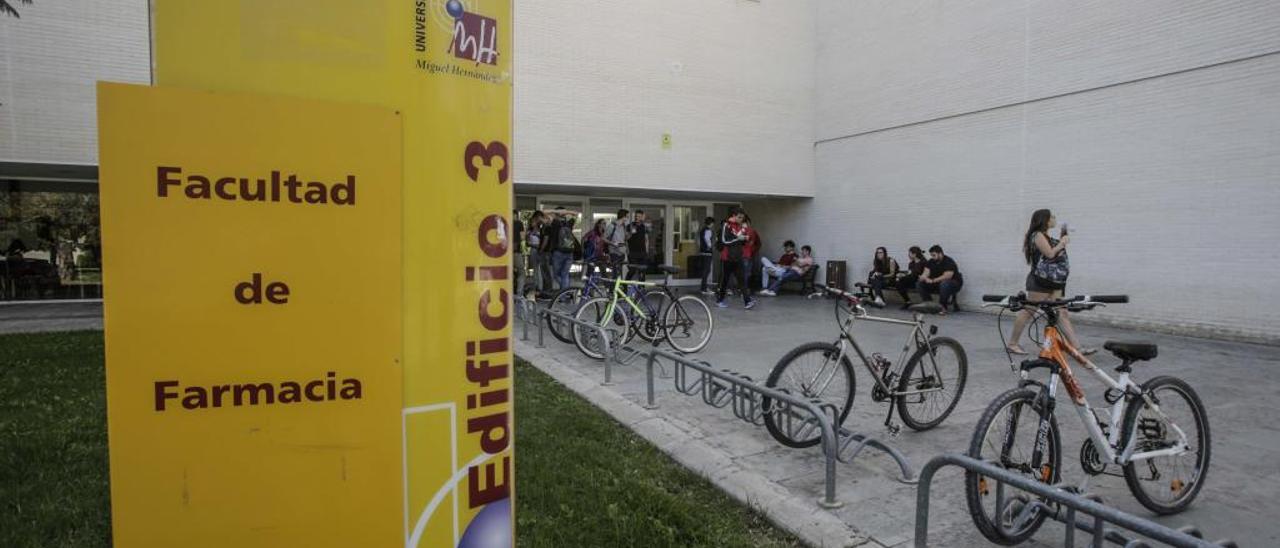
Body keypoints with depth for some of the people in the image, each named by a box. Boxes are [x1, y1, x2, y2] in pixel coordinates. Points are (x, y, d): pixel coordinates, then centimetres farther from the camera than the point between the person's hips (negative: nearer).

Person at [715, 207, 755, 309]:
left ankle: (747, 301, -8)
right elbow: (724, 240, -20)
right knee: (724, 279, 5)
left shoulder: (740, 226, 12)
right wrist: (738, 238, -16)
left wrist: (744, 238, -2)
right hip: (727, 258, -6)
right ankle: (719, 300, 19)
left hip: (738, 258, 6)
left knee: (742, 279, -3)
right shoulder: (725, 225, -9)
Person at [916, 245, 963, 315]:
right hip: (937, 284, 7)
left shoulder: (949, 262, -19)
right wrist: (924, 277, -31)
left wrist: (932, 280, -32)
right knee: (919, 284, -11)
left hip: (954, 283, -7)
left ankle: (943, 307, -27)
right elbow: (925, 274, -6)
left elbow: (946, 277, -30)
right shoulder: (931, 262, 1)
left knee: (944, 284, -42)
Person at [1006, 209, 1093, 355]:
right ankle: (1012, 344, 6)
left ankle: (1077, 347, 0)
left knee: (1062, 314, 3)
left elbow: (1057, 254, 17)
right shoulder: (1038, 235, -9)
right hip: (1040, 282, -9)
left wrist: (1062, 239, 12)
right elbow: (1050, 254, -19)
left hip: (1053, 283, 9)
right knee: (1027, 311, -2)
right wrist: (1062, 243, -5)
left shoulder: (1048, 237, 19)